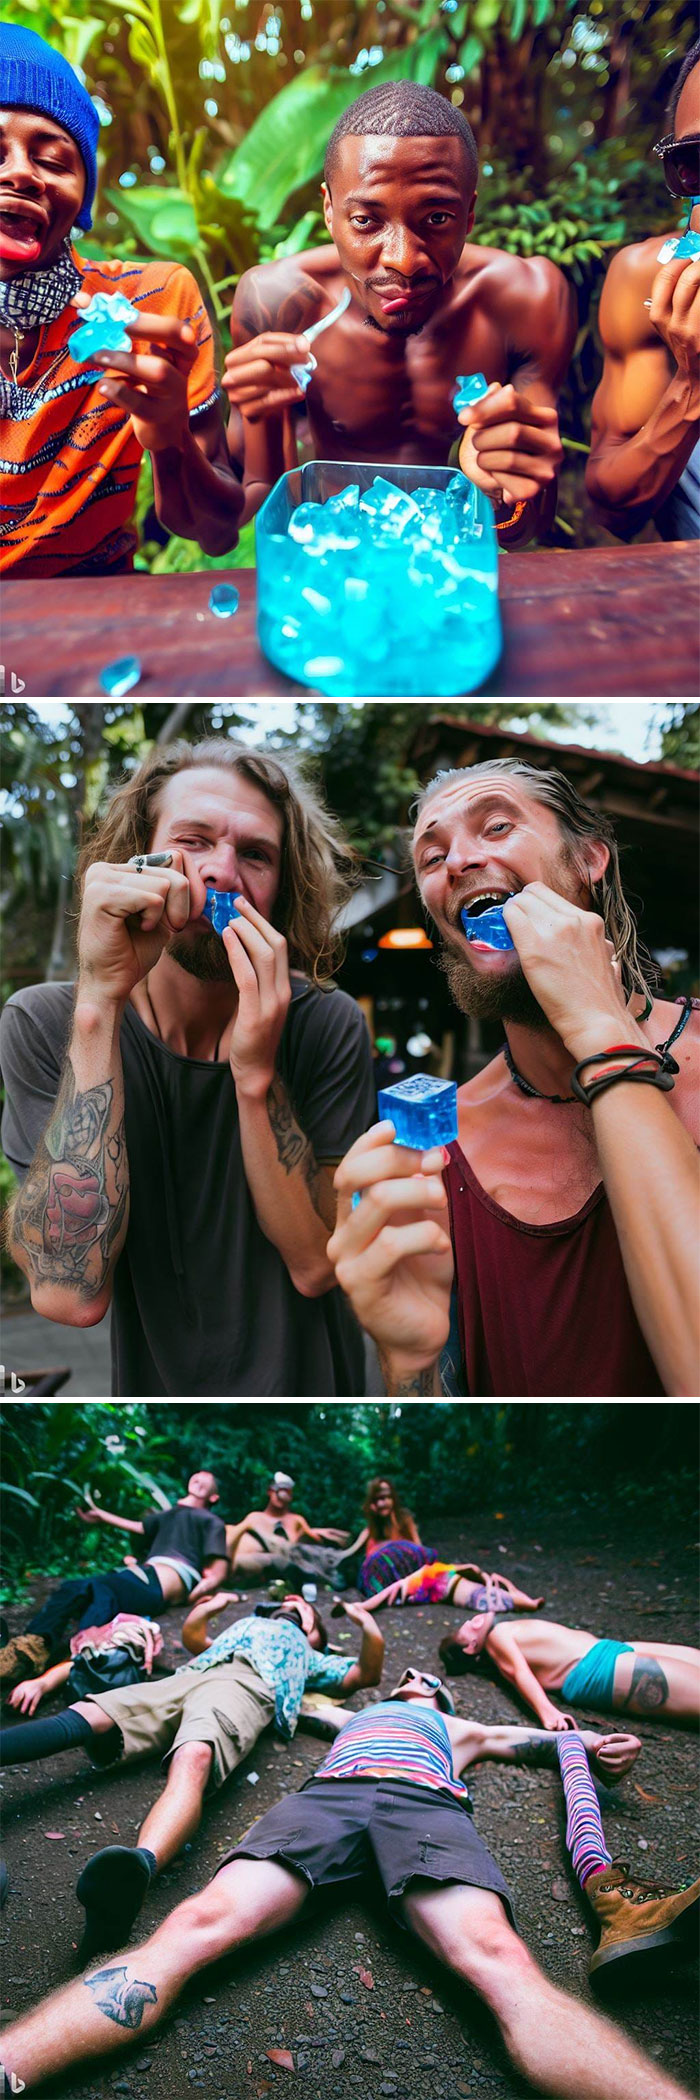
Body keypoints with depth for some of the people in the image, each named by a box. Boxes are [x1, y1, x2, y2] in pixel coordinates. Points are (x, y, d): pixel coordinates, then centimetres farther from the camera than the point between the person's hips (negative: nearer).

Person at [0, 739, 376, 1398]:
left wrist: (255, 1073, -25)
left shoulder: (327, 1025, -9)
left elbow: (316, 1266, -12)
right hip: (136, 1380, 0)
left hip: (302, 1377, 0)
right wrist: (101, 1001, -28)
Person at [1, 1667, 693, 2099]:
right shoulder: (352, 1715, 46)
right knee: (199, 1925, -30)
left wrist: (586, 1741, 24)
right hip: (324, 1796, 1)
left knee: (497, 1959, -35)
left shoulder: (456, 1728, 44)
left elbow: (534, 1739, 41)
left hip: (425, 1801, -1)